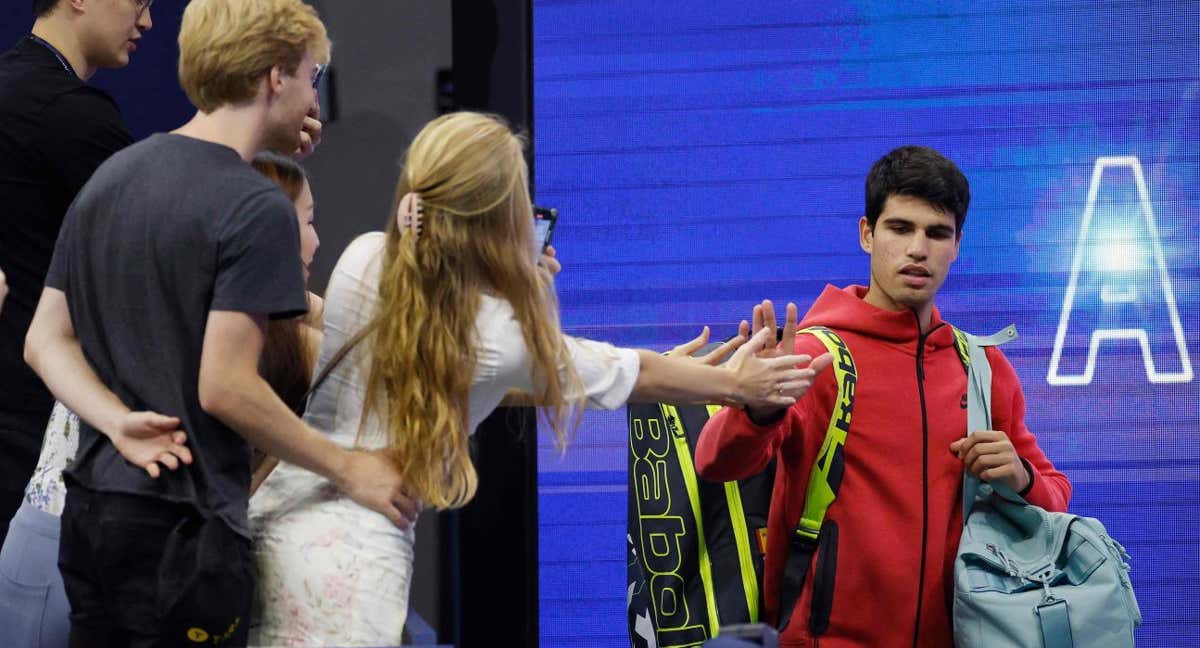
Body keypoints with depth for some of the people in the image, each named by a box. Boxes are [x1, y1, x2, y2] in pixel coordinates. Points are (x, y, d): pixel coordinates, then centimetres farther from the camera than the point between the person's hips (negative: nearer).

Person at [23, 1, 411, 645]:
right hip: (182, 526, -8)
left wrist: (120, 422, -6)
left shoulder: (109, 177, 11)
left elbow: (45, 342, 8)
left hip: (89, 513, 8)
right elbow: (225, 386, -19)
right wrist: (348, 470, -9)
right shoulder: (257, 209, -14)